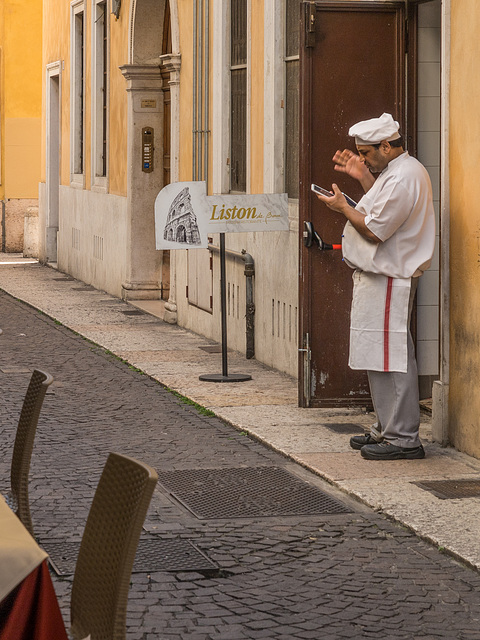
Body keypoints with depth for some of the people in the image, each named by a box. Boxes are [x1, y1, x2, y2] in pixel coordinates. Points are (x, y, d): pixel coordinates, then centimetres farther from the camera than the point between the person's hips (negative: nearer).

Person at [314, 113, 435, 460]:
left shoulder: (403, 178, -20)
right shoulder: (401, 170, 14)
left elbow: (374, 231, -21)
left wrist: (343, 207, -7)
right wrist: (363, 177, 17)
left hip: (388, 280, -11)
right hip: (380, 276, 11)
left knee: (390, 358, -9)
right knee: (382, 356, 16)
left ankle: (403, 439, -7)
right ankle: (387, 429, 24)